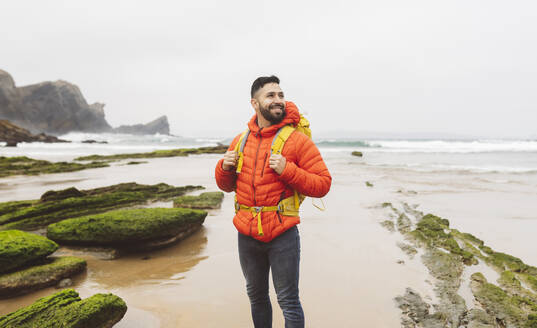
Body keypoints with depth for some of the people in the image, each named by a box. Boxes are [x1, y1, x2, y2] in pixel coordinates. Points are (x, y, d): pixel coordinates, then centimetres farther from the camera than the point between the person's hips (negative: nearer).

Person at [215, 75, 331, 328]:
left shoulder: (298, 140, -8)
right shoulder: (240, 141, 6)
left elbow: (323, 184, -11)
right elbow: (226, 186, 16)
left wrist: (287, 170, -23)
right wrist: (224, 167, -6)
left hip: (282, 235, -5)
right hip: (247, 235, 5)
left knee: (289, 302, 6)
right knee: (256, 297, 21)